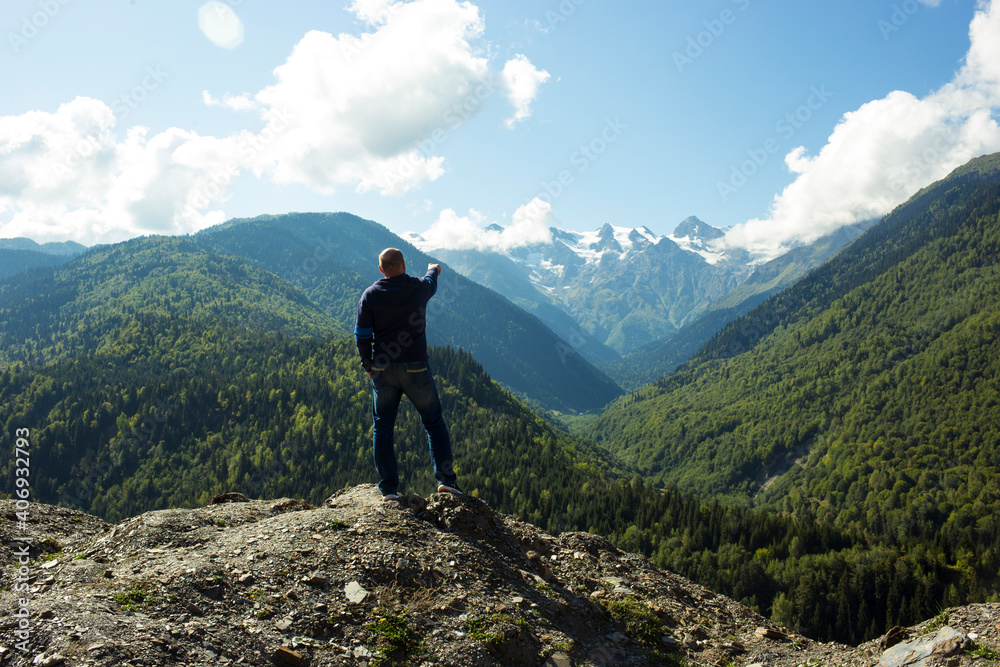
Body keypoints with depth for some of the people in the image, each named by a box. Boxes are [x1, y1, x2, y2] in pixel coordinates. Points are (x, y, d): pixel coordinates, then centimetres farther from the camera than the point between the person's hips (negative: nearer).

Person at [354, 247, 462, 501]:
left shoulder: (370, 296, -3)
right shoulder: (420, 288, -2)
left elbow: (362, 336, -2)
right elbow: (431, 281, 23)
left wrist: (368, 366, 11)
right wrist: (433, 269, 47)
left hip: (382, 370, 1)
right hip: (415, 368, 0)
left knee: (383, 428, 9)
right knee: (434, 422, 12)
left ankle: (388, 489, 8)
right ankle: (446, 479, 6)